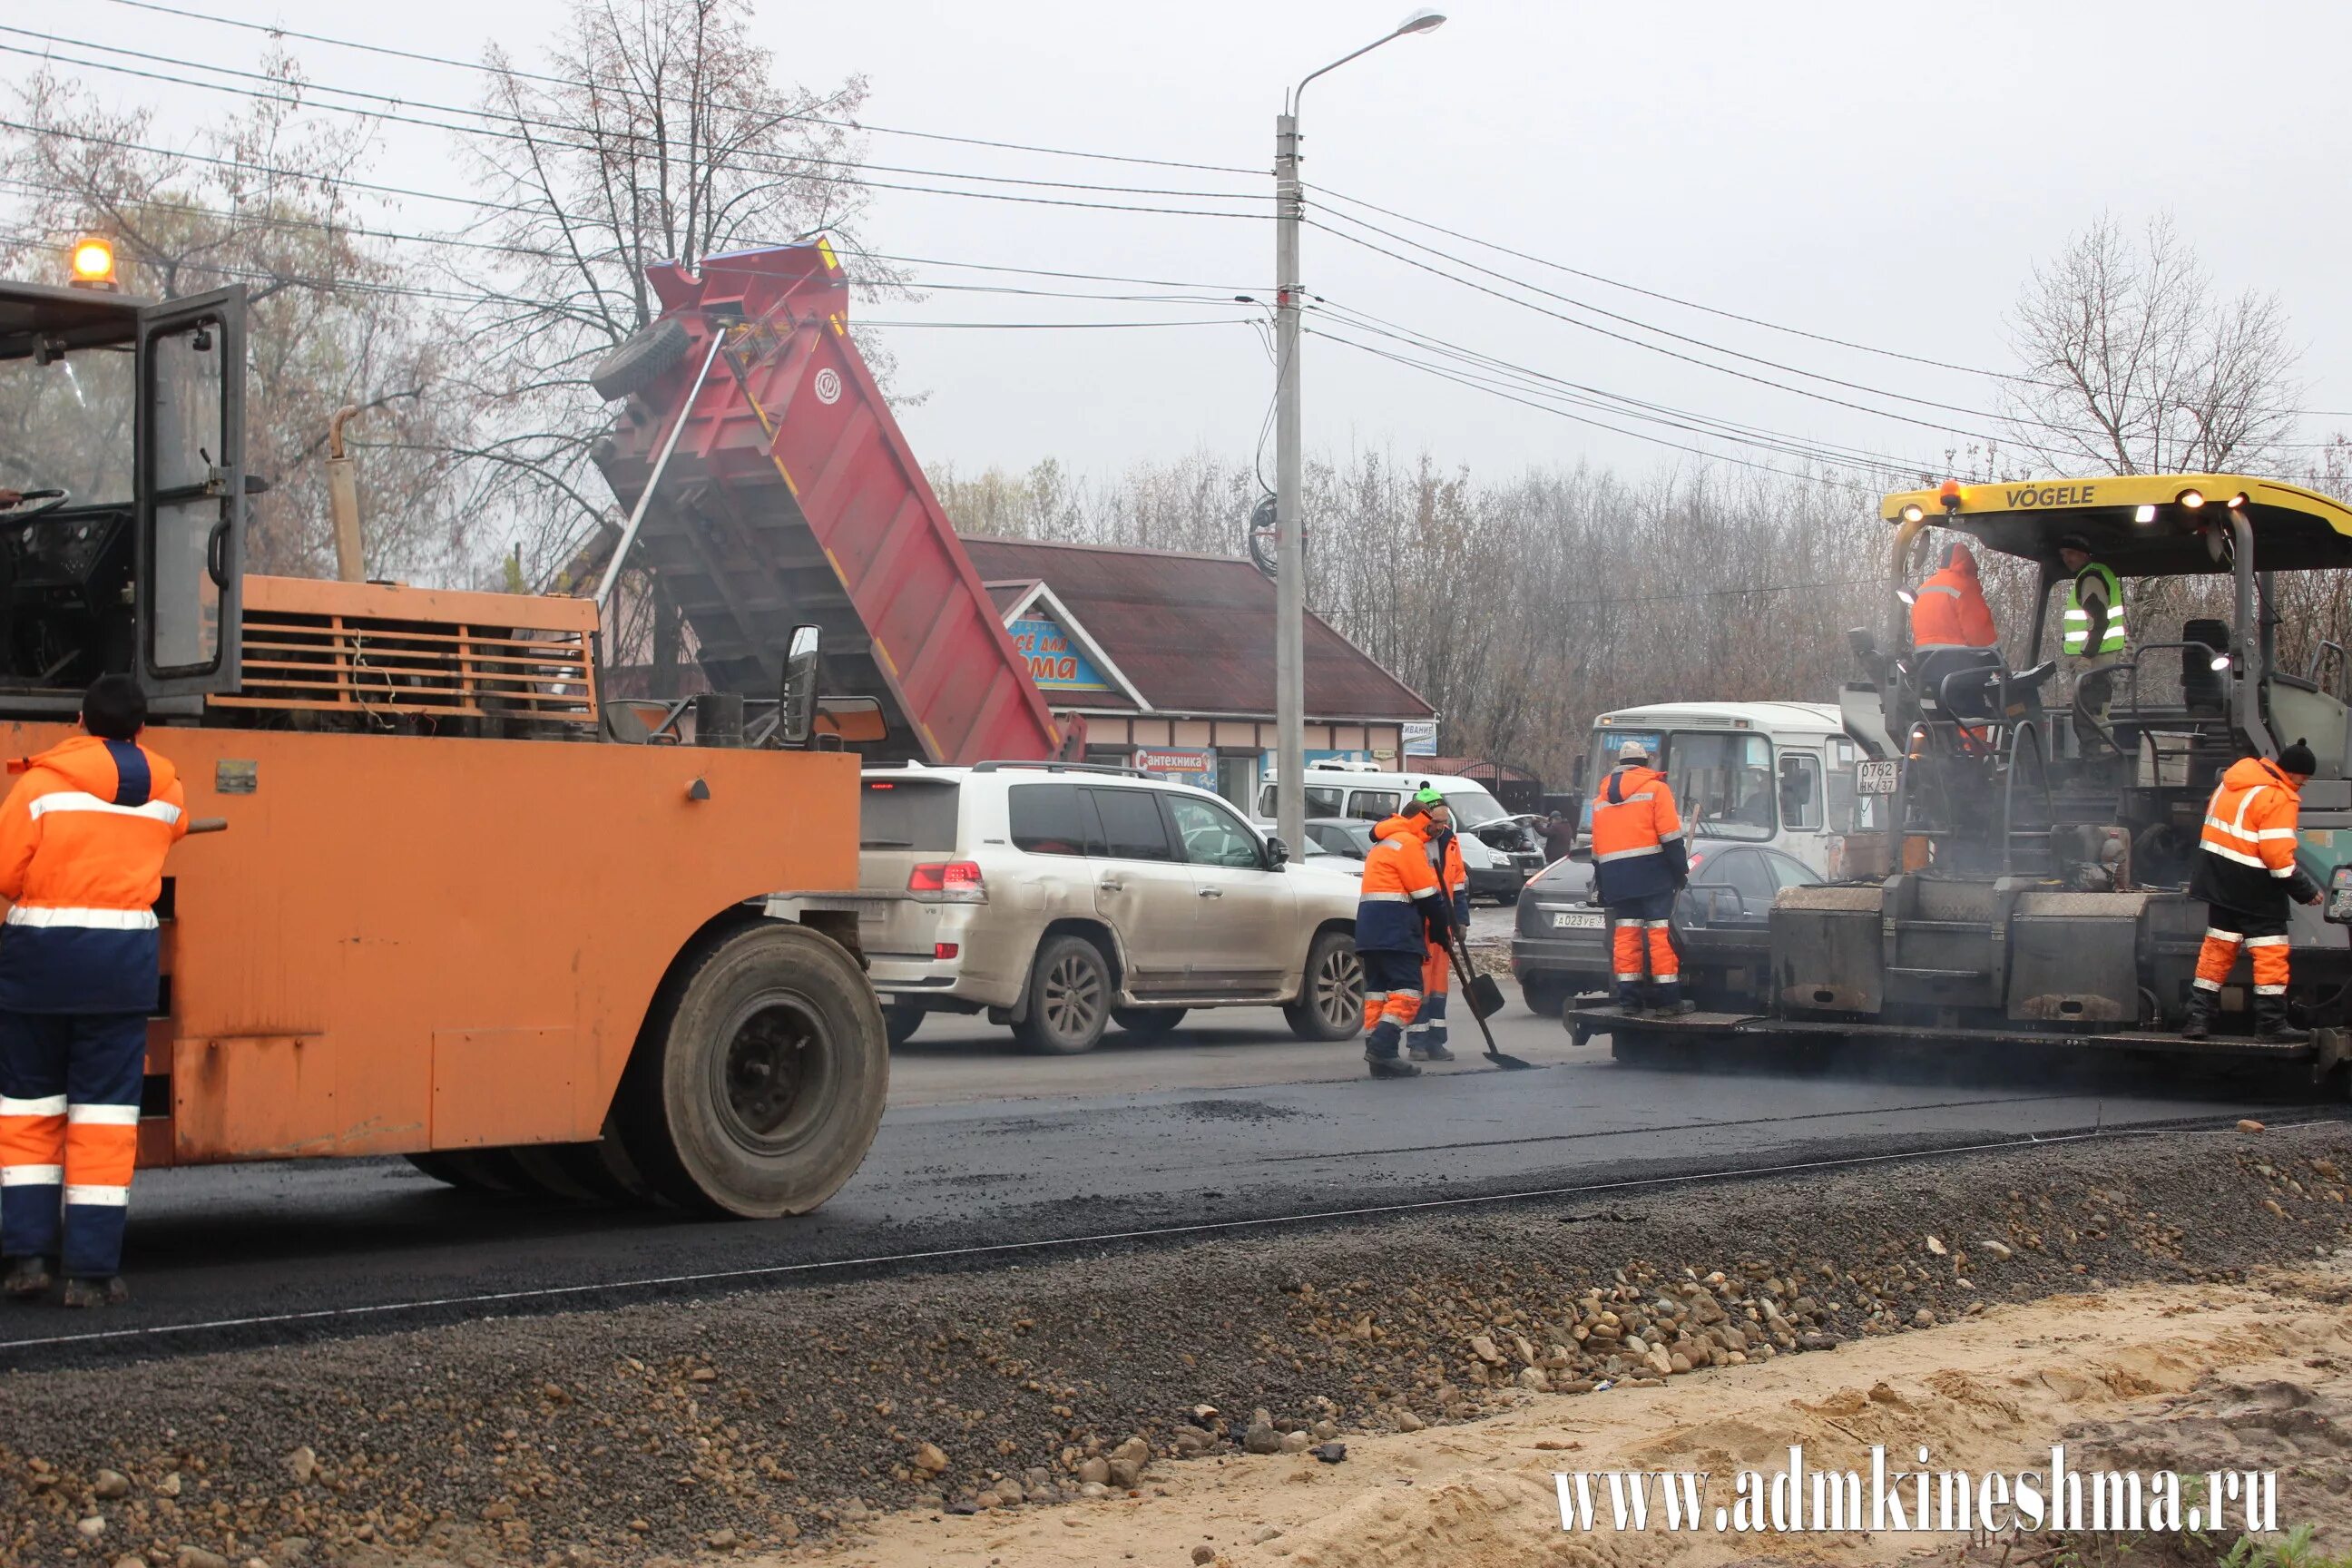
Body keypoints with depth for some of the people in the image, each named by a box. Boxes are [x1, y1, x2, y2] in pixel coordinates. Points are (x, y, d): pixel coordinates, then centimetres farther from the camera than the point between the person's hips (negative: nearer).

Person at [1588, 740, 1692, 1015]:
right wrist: (1681, 871, -3)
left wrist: (1602, 884, 25)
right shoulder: (1655, 788, 2)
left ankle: (1627, 995, 1)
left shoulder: (1601, 799, 19)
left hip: (1615, 874, 5)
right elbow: (1670, 836, -7)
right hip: (1650, 869, -5)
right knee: (1661, 932, -6)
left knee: (1625, 933, 6)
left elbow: (1596, 848, 20)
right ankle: (1668, 997, -10)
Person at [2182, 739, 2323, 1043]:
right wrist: (2306, 890, -11)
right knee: (2271, 951, 0)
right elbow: (2278, 857, -21)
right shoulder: (2278, 798, -17)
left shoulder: (2232, 781, 8)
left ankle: (2198, 1017, 12)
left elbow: (2217, 823, 16)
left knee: (2217, 947, 13)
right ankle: (2271, 1022, 1)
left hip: (2218, 876, 8)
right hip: (2255, 887, -8)